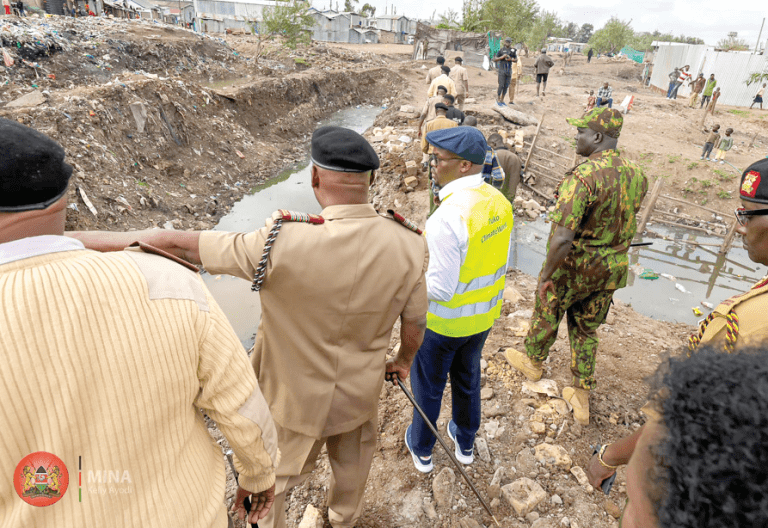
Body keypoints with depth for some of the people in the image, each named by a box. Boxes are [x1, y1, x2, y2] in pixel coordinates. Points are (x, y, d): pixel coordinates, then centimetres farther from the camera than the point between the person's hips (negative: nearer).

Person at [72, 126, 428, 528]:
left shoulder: (283, 244, -33)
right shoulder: (408, 245, -22)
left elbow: (175, 243, -27)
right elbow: (415, 323, -7)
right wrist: (404, 360, 16)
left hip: (295, 393, -3)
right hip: (360, 389, 4)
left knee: (269, 478, 26)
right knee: (352, 460, 32)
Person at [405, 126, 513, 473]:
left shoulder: (448, 216, -33)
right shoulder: (499, 202, -7)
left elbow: (440, 288, -30)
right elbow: (500, 262, 5)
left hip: (443, 319, -7)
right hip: (484, 315, 7)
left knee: (428, 385, 18)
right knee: (467, 377, 27)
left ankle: (422, 449, 41)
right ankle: (465, 443, 49)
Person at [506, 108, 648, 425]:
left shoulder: (582, 176, -28)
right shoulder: (637, 175, -3)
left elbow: (562, 239, -32)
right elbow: (626, 222, 11)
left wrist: (546, 275, -20)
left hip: (573, 267, -6)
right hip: (612, 269, 6)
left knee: (546, 314, 21)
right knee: (586, 329, 21)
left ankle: (532, 362, 46)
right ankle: (582, 396, 29)